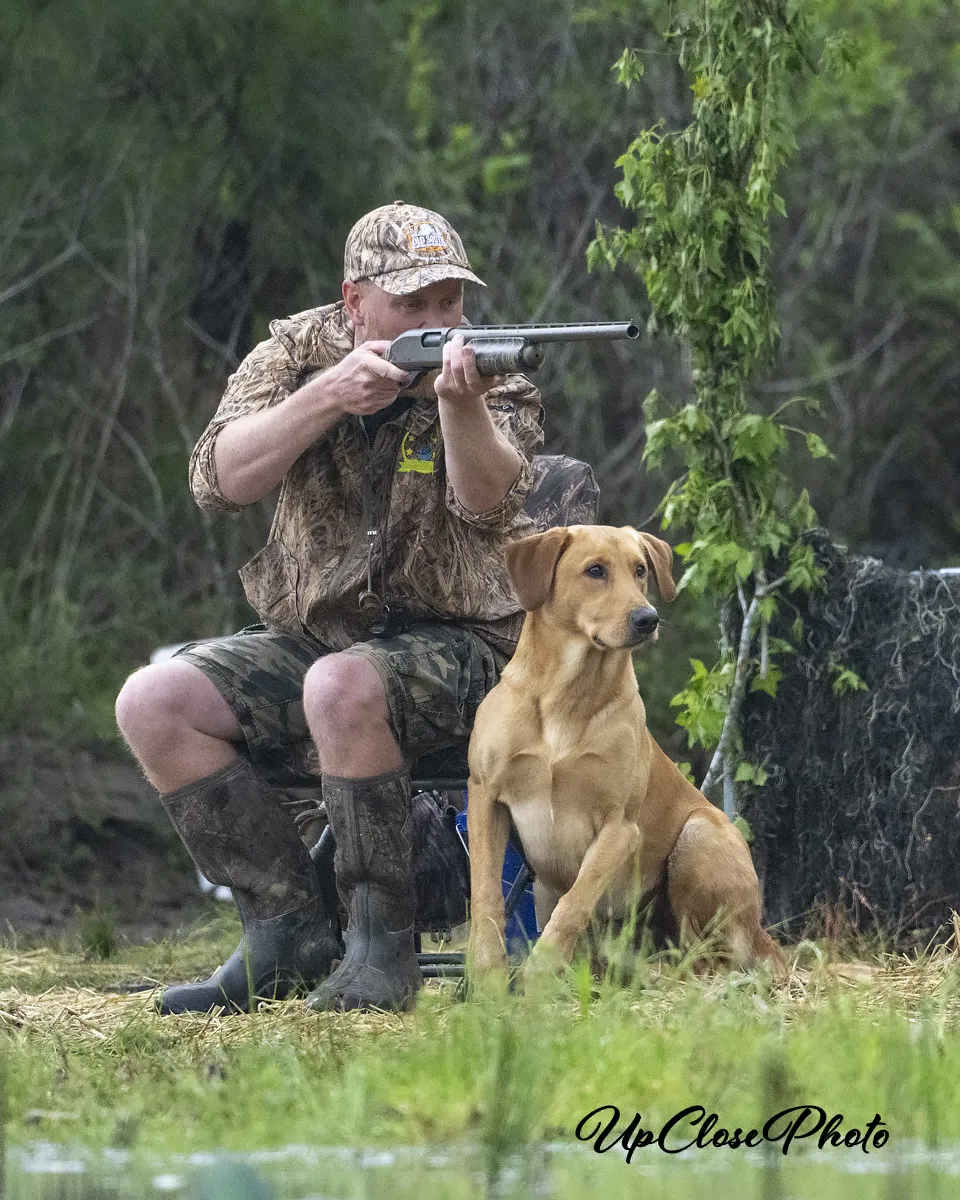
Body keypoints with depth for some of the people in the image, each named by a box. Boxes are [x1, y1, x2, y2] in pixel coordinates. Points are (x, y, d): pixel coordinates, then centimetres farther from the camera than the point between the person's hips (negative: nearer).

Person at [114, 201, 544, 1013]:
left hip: (456, 645, -4)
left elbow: (487, 504, -23)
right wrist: (327, 398, -27)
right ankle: (289, 932, -13)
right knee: (154, 701, -19)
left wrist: (459, 405, -43)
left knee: (343, 686, -37)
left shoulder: (494, 376, -3)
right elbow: (218, 481, -13)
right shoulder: (297, 353, 3)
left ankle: (383, 945, -26)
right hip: (307, 639, 4)